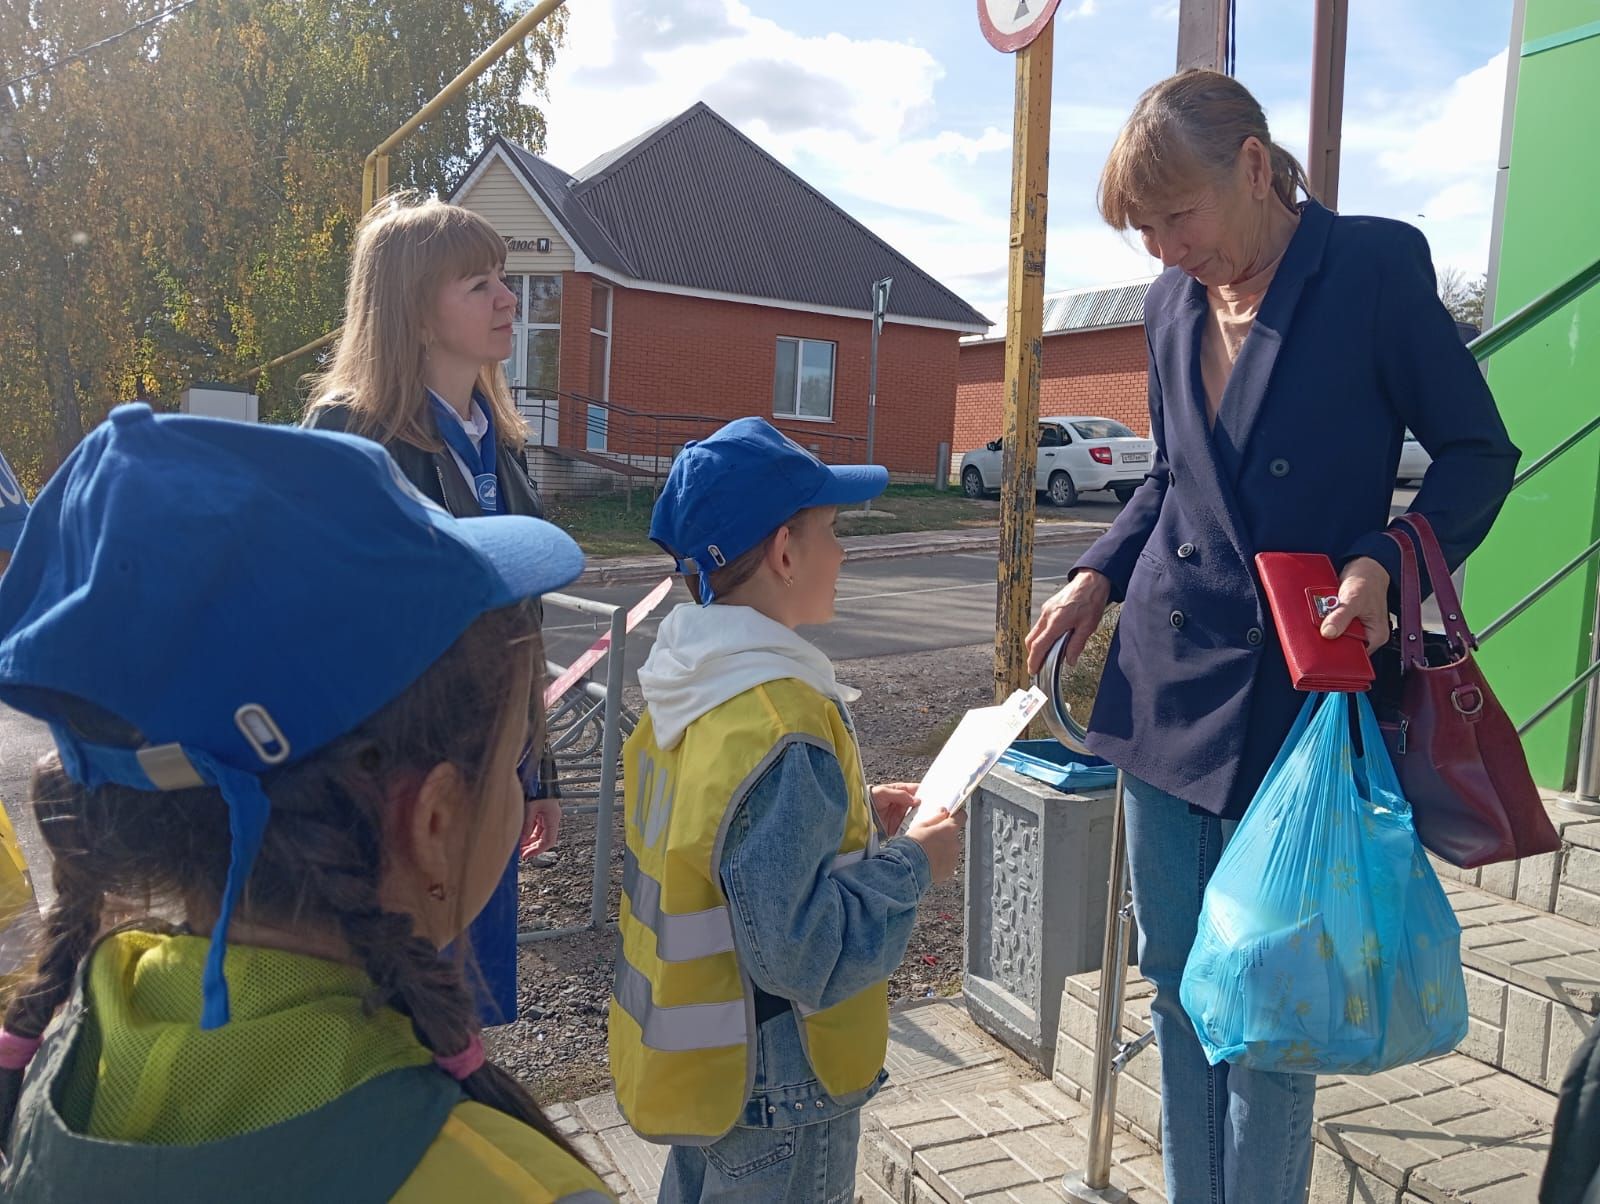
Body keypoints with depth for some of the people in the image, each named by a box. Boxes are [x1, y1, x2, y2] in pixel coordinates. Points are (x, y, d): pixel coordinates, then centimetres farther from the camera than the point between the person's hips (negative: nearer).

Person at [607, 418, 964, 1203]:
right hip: (776, 1091, -8)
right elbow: (803, 952, -29)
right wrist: (911, 864, -17)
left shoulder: (685, 687, -4)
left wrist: (856, 819, 5)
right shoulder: (781, 732, -30)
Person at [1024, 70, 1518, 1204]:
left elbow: (1479, 453, -3)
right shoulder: (1172, 304, 10)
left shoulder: (1376, 264, -6)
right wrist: (1099, 576, 5)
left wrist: (1384, 564, -19)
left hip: (1294, 693, -5)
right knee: (1176, 984, 14)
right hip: (1167, 676, 6)